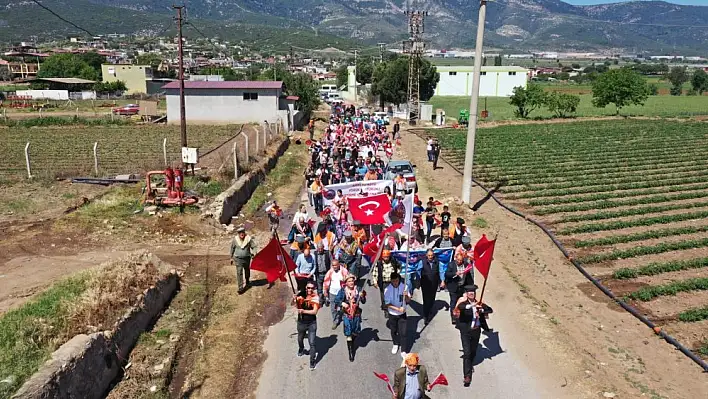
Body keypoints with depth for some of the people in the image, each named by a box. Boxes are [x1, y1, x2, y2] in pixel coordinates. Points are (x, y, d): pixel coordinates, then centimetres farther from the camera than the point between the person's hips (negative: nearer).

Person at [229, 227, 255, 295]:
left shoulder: (249, 239, -9)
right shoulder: (235, 240, -7)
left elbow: (253, 247, -4)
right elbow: (232, 248, 5)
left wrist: (254, 254, -20)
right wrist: (231, 257, 9)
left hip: (247, 258, 1)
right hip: (238, 259, -1)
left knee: (247, 271, 19)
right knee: (239, 273, -8)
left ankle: (247, 283, 44)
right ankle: (240, 287, -6)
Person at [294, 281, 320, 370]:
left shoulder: (315, 297, -17)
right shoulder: (301, 295, -12)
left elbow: (315, 311, -22)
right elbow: (297, 307, -5)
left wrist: (304, 311, -31)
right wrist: (295, 300, -24)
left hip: (312, 323, -3)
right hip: (301, 322, 3)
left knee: (312, 343, -4)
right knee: (300, 339, 27)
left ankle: (312, 361, 11)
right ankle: (301, 349, 59)